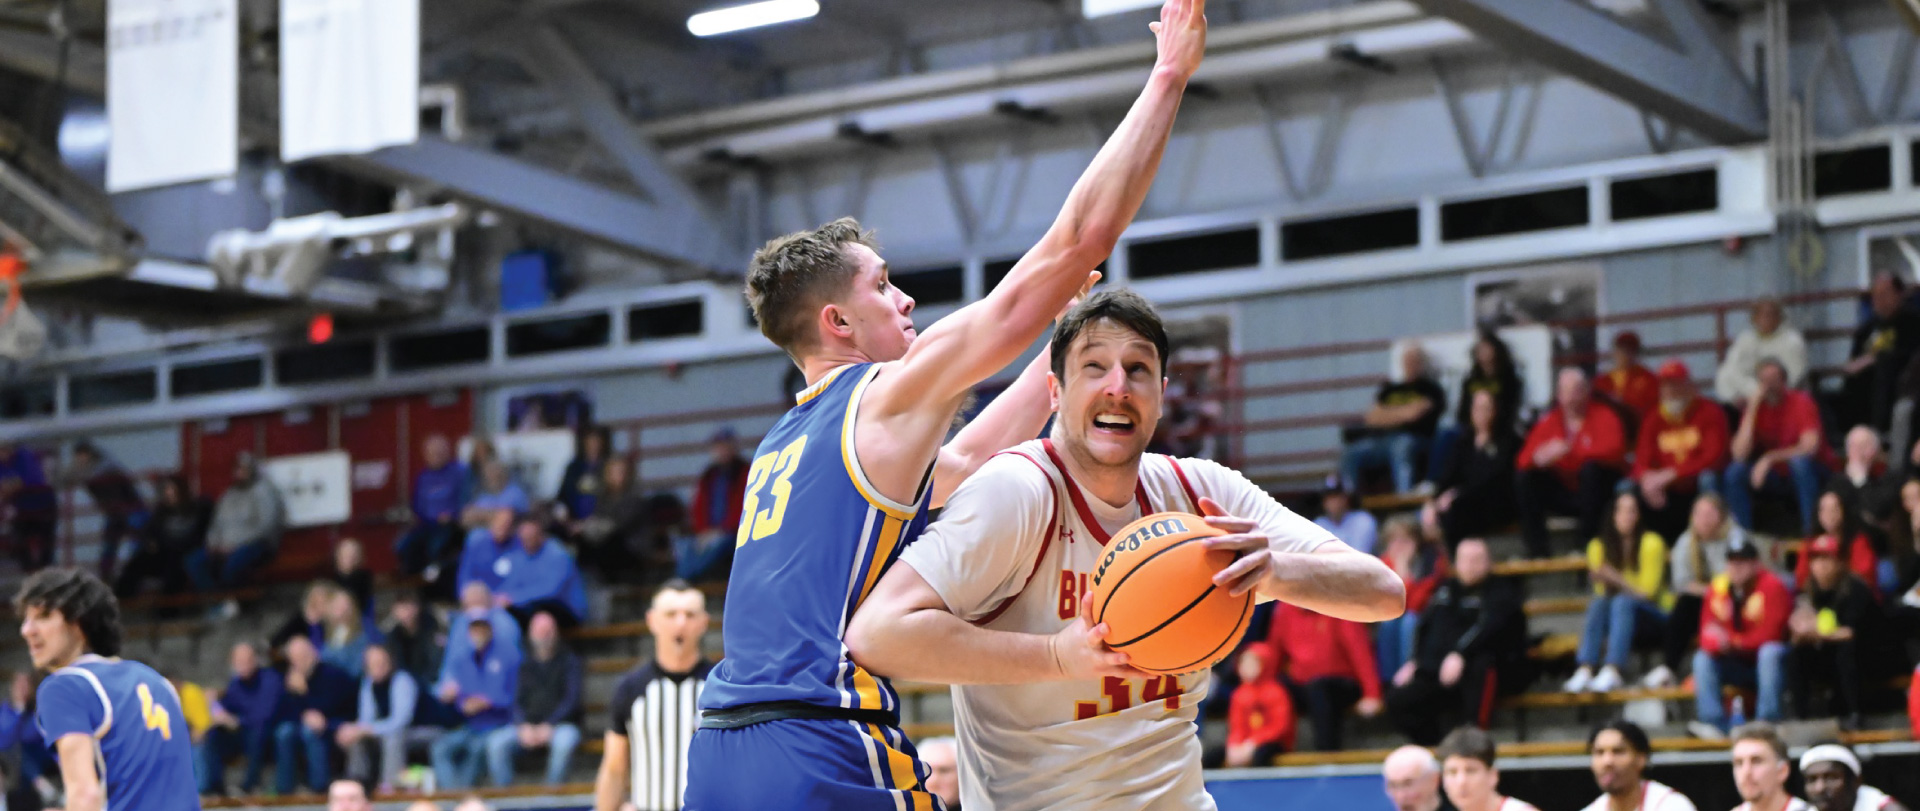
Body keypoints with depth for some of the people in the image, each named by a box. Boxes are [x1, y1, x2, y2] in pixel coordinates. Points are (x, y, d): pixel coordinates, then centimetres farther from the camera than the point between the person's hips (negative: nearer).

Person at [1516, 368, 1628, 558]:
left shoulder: (1603, 416, -7)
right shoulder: (1549, 422, 4)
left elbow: (1613, 450, -26)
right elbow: (1523, 461, -3)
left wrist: (1569, 450, -34)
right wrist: (1537, 459, -30)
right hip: (1564, 491, 4)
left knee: (1591, 468, -33)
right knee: (1525, 478, -14)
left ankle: (1589, 539, -25)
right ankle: (1536, 548, -17)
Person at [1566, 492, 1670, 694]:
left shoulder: (1651, 542, -8)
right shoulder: (1599, 546, 3)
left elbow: (1648, 590, -10)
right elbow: (1601, 591, 2)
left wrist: (1617, 580, -23)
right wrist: (1603, 580, -20)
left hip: (1655, 615, -3)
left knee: (1623, 602, -34)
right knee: (1598, 603, -29)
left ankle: (1612, 672, -50)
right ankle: (1585, 671, -45)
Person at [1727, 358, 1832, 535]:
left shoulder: (1801, 402, -15)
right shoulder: (1755, 406, -5)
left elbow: (1810, 447, -27)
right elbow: (1739, 454, -17)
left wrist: (1770, 458, -32)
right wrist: (1752, 411, -23)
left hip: (1807, 473, -3)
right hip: (1774, 476, 3)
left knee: (1800, 461, -36)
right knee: (1735, 472, -21)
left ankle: (1810, 530, -28)